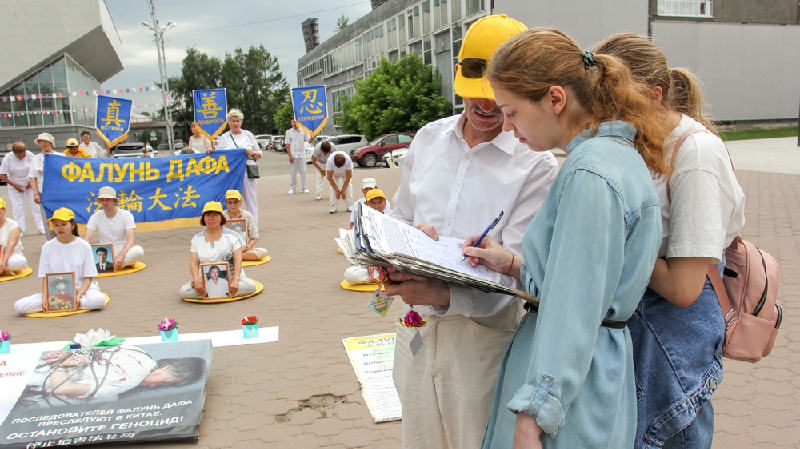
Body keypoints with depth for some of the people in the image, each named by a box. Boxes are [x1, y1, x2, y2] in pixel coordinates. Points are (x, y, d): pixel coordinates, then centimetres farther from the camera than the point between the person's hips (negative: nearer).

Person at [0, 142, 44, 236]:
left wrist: (31, 182, -9)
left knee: (35, 204, -3)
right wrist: (14, 185, -13)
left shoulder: (29, 155, -12)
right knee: (18, 207, -2)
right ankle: (20, 230, 5)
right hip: (15, 185, -1)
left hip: (30, 184, 1)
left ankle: (41, 227, 4)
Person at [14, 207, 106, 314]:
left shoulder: (83, 246, 0)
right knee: (19, 306, -21)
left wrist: (79, 295, -18)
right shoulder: (48, 247, 5)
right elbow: (45, 277, 5)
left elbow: (88, 277, -1)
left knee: (99, 300, -36)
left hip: (80, 289, -1)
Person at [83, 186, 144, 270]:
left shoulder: (126, 215, -5)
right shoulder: (95, 217, 3)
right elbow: (86, 239, -7)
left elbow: (131, 239, -18)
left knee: (138, 251, -35)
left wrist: (121, 255, -36)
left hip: (124, 251, -3)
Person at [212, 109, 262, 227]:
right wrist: (210, 152, -5)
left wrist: (252, 153, -8)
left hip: (248, 172, -1)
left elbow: (259, 154, 12)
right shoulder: (224, 137, 11)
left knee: (251, 201, 0)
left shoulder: (248, 135, 10)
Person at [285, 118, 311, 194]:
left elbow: (309, 140, 1)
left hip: (302, 154, 0)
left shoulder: (303, 131, 5)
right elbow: (287, 145, 2)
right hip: (293, 154, 0)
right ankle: (292, 188, 11)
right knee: (292, 172, 3)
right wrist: (290, 155, -6)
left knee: (303, 171, 2)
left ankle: (305, 188, 9)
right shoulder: (289, 132, 4)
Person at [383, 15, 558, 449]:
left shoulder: (537, 166, -11)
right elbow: (398, 219, 13)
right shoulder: (428, 139, 5)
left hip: (483, 332, -4)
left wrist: (445, 295, -35)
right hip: (415, 324, 5)